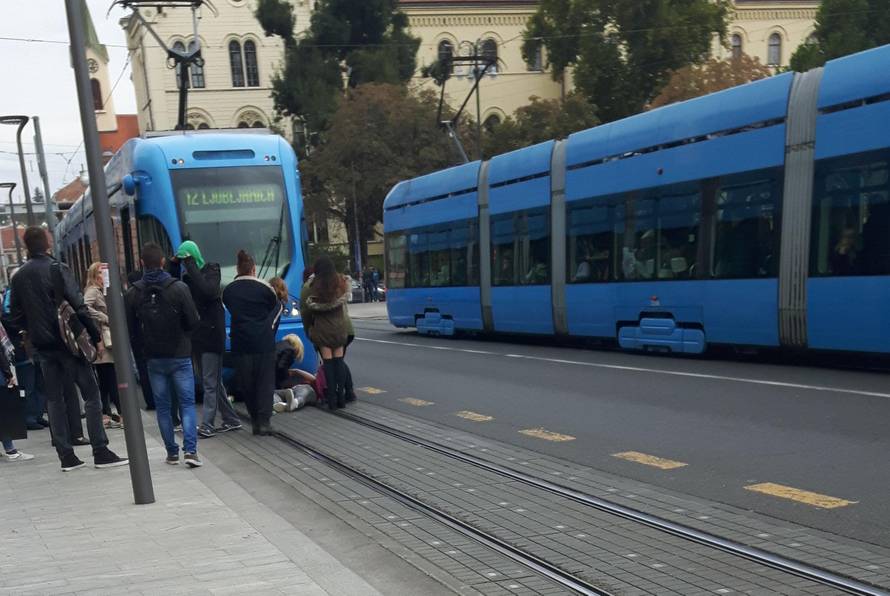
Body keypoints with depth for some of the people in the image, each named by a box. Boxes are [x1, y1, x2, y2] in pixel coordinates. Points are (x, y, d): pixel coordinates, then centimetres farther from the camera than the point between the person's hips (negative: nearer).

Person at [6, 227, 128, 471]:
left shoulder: (19, 277, 7)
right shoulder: (57, 269, -10)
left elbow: (16, 316, 9)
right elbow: (78, 306, -15)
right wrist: (96, 336, -11)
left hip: (41, 346, 6)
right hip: (67, 341, -5)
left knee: (54, 399, 10)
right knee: (91, 395, 0)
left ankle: (66, 456, 10)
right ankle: (101, 452, -3)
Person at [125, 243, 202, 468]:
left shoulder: (133, 293, -4)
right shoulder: (179, 288, -12)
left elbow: (130, 327, 0)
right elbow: (193, 321, -8)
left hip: (153, 358, 2)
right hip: (180, 356, -2)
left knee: (163, 406, 11)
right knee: (187, 403, 3)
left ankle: (172, 453, 14)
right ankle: (190, 450, -10)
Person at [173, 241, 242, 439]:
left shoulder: (211, 270, -4)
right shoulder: (188, 276, 11)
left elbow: (209, 291, -24)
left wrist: (191, 266, -19)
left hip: (211, 333, -7)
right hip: (197, 335, 7)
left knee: (210, 382, -7)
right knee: (213, 381, 12)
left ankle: (207, 425, -6)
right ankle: (231, 419, 21)